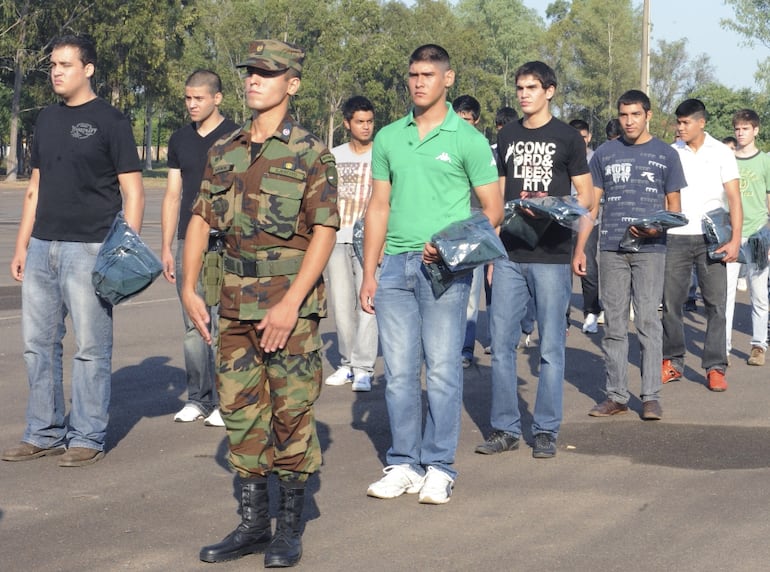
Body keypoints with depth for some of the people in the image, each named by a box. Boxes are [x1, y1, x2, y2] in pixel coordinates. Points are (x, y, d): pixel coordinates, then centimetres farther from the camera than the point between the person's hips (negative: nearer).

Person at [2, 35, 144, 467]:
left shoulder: (110, 121, -3)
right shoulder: (47, 120, 15)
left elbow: (133, 192, -5)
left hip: (88, 250, -6)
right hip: (42, 248, 7)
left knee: (91, 348, -1)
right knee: (39, 343, 9)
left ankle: (87, 438, 7)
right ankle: (45, 434, 18)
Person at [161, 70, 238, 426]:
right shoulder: (180, 140, 13)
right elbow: (172, 196, 16)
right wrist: (166, 247, 11)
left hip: (223, 243, -5)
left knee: (223, 326, -5)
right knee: (193, 327, 7)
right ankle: (198, 399, 15)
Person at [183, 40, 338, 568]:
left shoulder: (310, 154, -6)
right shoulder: (224, 152, 10)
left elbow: (325, 232, -10)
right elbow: (201, 219, 14)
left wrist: (291, 302, -18)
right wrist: (189, 287, 3)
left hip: (290, 301, -5)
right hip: (236, 302, 6)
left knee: (292, 413, 0)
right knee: (240, 409, 9)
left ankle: (290, 528, 11)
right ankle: (254, 522, 19)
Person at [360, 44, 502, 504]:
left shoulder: (467, 139, 0)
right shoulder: (389, 138, 12)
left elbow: (493, 208, 0)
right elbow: (379, 207, 14)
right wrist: (368, 273, 9)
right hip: (396, 264, 4)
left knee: (442, 369, -3)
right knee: (399, 371, 6)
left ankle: (439, 469, 4)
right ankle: (404, 465, 14)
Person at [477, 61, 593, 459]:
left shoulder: (567, 138, 2)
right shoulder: (507, 136, 14)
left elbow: (586, 197, 4)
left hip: (552, 256, -4)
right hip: (510, 254, 4)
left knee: (551, 347, 1)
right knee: (501, 344, 3)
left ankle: (546, 431, 9)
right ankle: (505, 428, 11)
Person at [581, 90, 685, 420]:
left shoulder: (665, 155, 5)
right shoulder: (605, 154, 10)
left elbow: (674, 206, 8)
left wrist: (658, 228, -14)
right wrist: (580, 249, 3)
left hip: (650, 249, -2)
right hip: (612, 249, 2)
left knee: (648, 322, -4)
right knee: (614, 325, 5)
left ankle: (651, 397, 1)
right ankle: (616, 396, 10)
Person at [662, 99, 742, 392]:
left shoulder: (721, 153, 2)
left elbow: (734, 198, 0)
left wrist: (735, 240, -10)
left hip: (710, 239, -1)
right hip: (675, 237, 1)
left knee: (716, 305, -2)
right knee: (671, 303, 4)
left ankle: (715, 368, 3)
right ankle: (672, 362, 15)